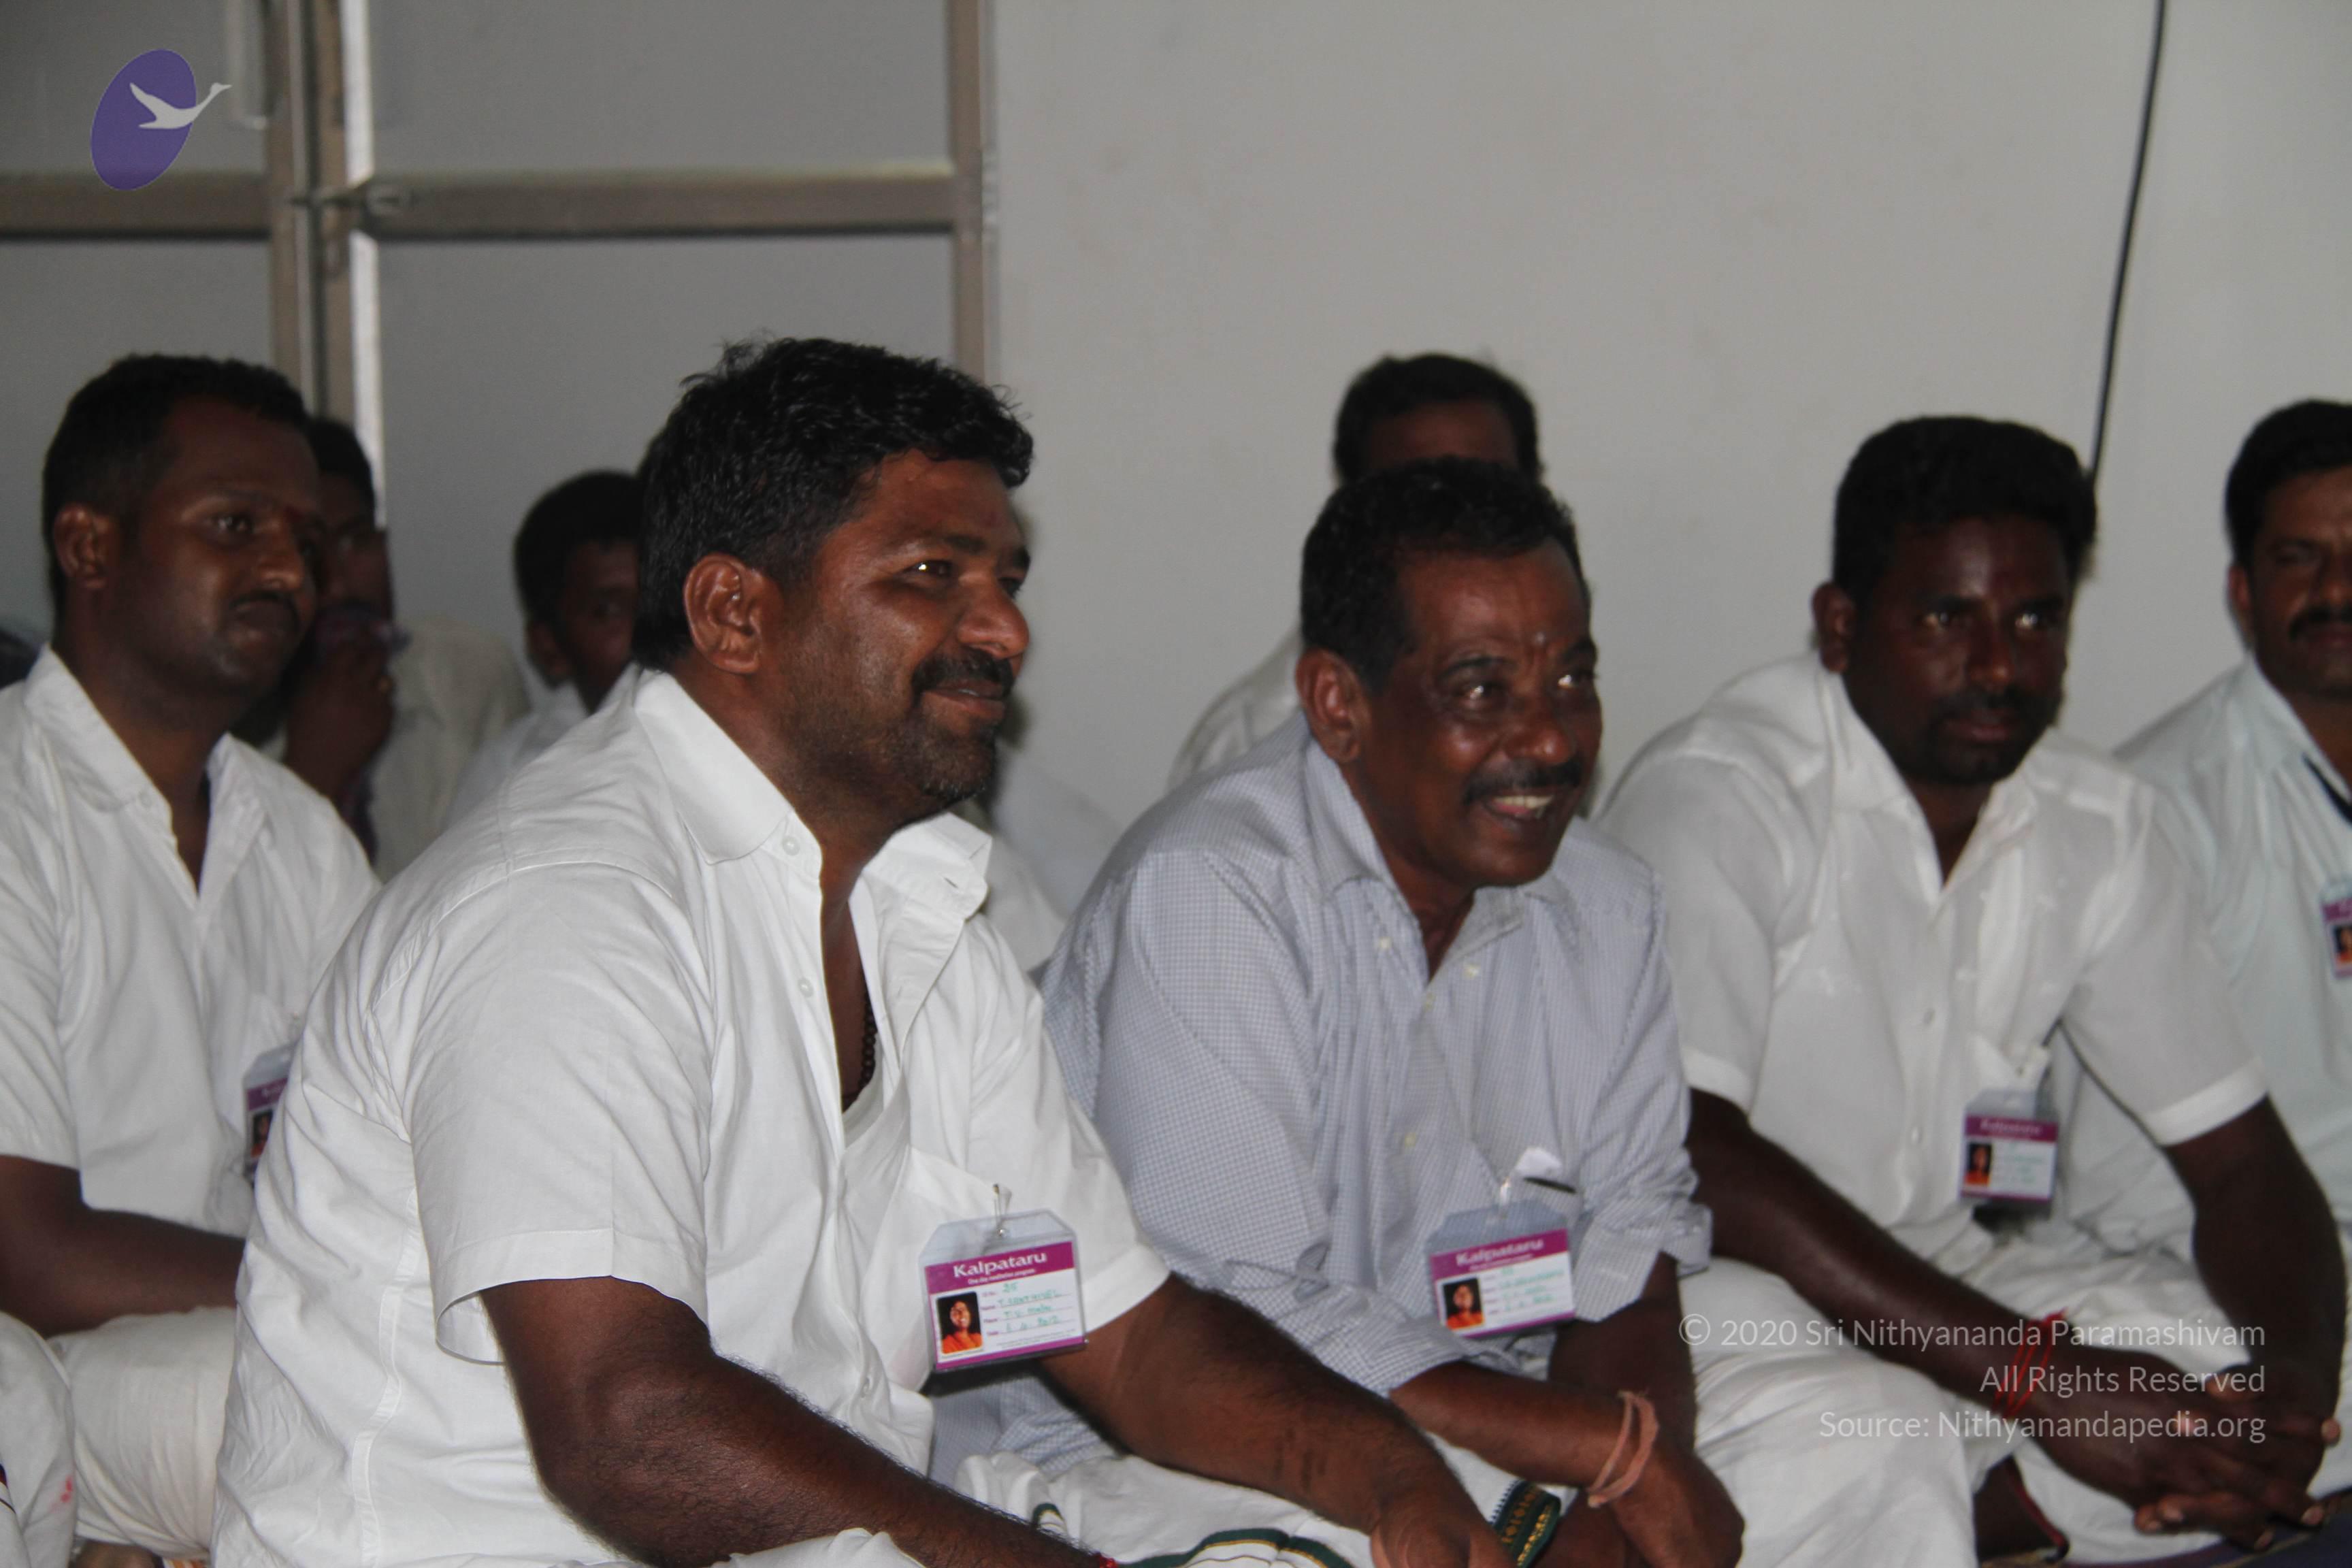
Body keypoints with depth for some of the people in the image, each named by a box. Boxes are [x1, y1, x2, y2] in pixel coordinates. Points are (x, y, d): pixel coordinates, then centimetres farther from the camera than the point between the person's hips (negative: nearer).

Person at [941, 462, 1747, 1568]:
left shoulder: (1600, 905, 5)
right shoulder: (1204, 894, -20)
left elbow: (1631, 1212, 5)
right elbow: (1234, 1339, -23)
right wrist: (1619, 1446, -21)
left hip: (1472, 1414, 7)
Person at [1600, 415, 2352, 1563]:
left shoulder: (2098, 829, 4)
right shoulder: (1715, 795, -16)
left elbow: (2239, 1155, 7)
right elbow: (1692, 1159, -28)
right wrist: (2036, 1377, -31)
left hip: (1949, 1285, 7)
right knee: (1871, 1449, -39)